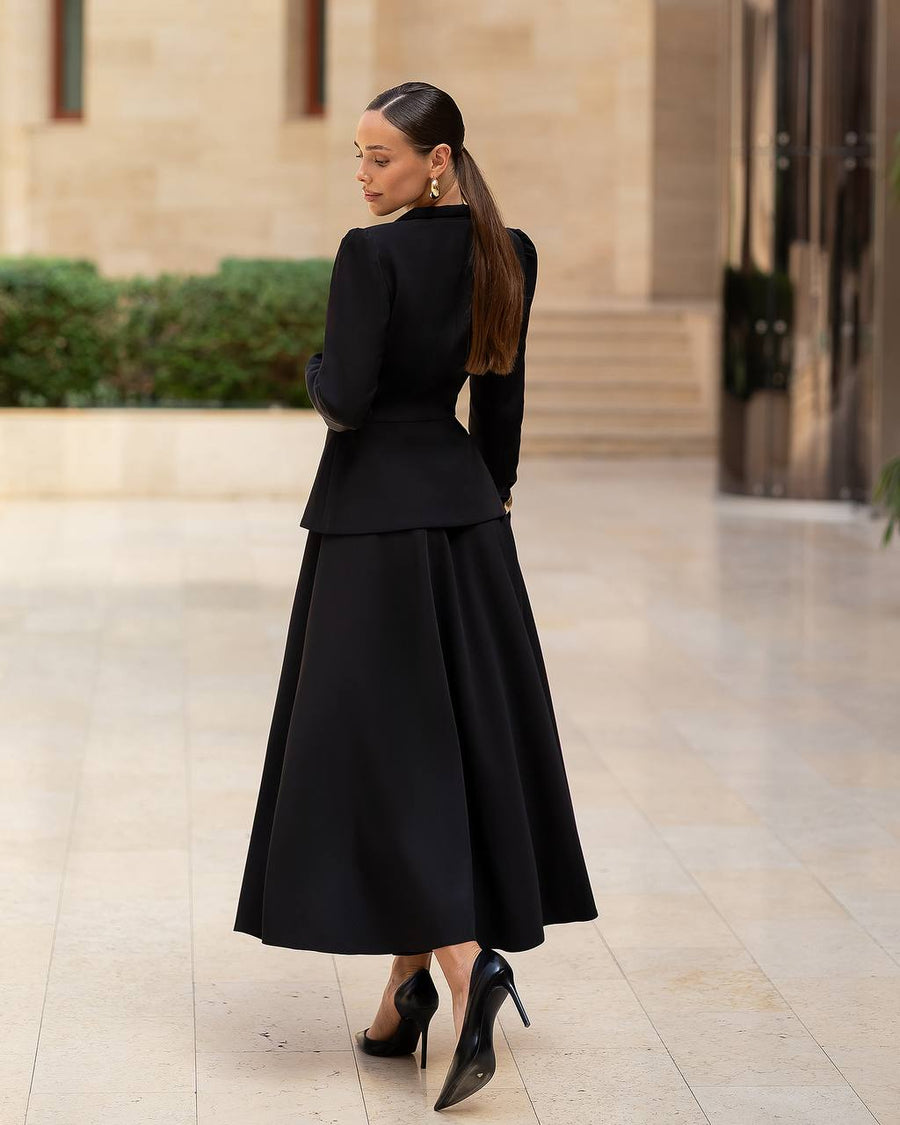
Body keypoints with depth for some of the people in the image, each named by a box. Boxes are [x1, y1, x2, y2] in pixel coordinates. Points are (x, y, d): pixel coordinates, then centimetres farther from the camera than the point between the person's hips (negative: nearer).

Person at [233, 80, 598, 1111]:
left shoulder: (372, 253, -15)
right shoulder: (508, 255, 5)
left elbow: (343, 398, -19)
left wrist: (316, 371, 3)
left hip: (373, 513, -7)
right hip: (465, 503, 7)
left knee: (381, 751, -3)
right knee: (468, 743, 10)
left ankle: (464, 958, -20)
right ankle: (407, 988, 17)